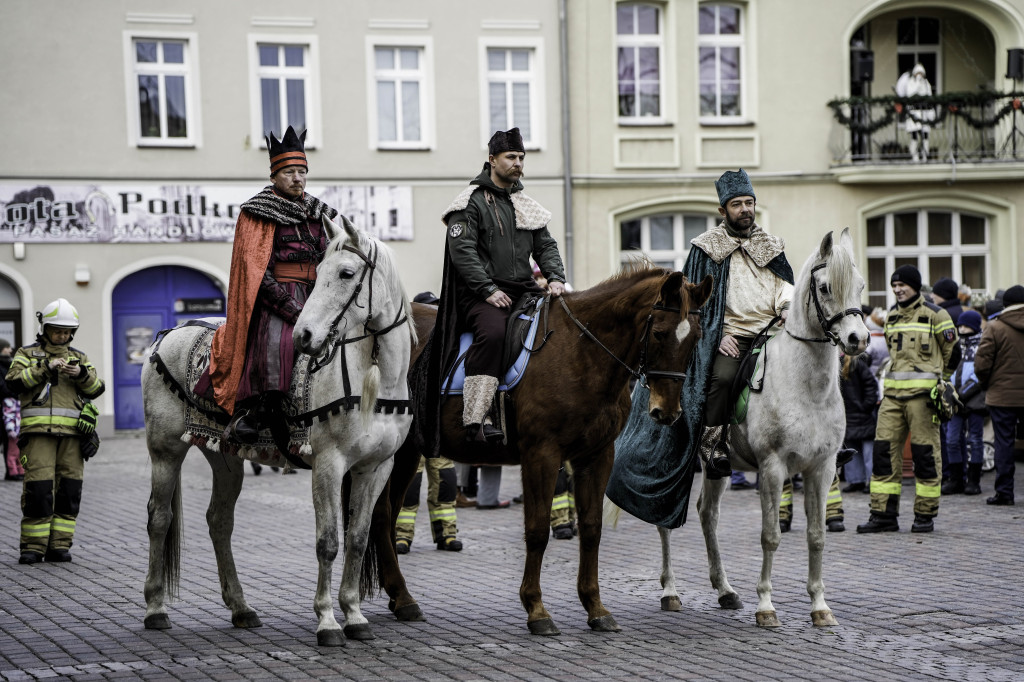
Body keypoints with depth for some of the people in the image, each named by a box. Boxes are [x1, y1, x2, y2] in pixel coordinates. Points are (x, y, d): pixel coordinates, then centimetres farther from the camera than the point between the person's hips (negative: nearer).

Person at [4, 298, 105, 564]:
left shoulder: (79, 357, 19)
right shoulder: (27, 354, 11)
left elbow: (96, 389, 9)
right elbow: (14, 381, -5)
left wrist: (81, 374, -10)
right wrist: (45, 368, -13)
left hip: (72, 432, 3)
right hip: (39, 431, -3)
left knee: (69, 489, 1)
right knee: (38, 489, -10)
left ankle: (59, 545, 7)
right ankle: (33, 546, -4)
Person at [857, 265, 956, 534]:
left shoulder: (935, 315, -2)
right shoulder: (892, 315, 16)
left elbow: (951, 353, 5)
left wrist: (940, 383, 7)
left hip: (923, 391, -6)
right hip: (893, 392, 6)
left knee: (924, 452, -1)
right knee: (884, 449, 0)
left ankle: (925, 514, 7)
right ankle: (884, 514, 3)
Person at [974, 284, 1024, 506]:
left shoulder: (995, 328, -8)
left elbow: (981, 364, -10)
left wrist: (986, 383, 9)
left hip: (1002, 395, -2)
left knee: (1004, 442, 2)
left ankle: (1004, 492, 2)